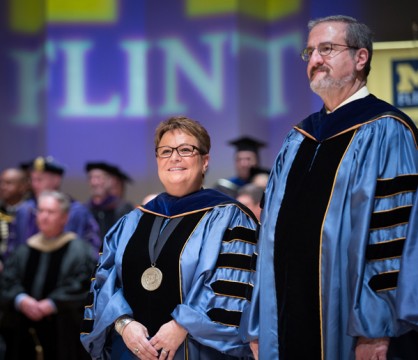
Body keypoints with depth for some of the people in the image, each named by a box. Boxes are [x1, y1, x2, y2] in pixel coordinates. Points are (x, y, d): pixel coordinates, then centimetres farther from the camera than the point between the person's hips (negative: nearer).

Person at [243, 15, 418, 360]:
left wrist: (376, 331, -19)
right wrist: (258, 328, 10)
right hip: (291, 322, 7)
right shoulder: (299, 139, 14)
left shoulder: (384, 133, -8)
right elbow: (274, 235, 15)